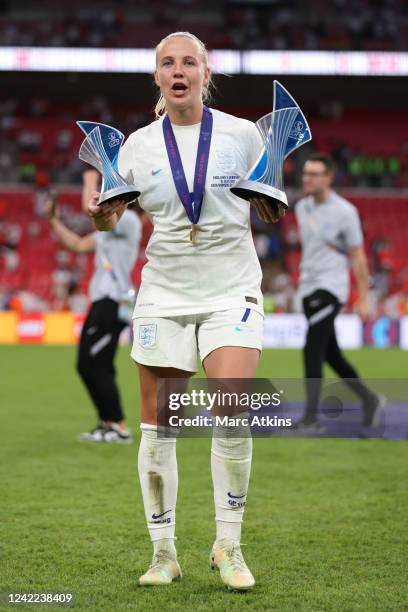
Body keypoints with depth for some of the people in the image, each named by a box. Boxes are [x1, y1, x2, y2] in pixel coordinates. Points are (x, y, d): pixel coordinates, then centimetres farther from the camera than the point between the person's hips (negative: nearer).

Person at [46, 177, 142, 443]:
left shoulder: (128, 220, -10)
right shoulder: (111, 227, 20)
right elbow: (78, 245, 25)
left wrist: (90, 182, -5)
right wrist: (54, 220, 21)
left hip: (113, 305, -10)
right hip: (102, 303, 10)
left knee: (95, 366, -11)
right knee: (87, 366, 13)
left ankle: (119, 427, -8)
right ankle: (108, 423, 18)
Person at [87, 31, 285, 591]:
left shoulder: (242, 134, -1)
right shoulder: (138, 145, 3)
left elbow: (270, 212, 7)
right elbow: (111, 214, 10)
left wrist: (278, 205, -15)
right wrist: (101, 214, -12)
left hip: (232, 291, -2)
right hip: (164, 293, 2)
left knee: (231, 412, -17)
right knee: (157, 425, 0)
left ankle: (229, 546, -1)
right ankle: (164, 553, 13)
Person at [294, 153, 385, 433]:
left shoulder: (345, 212, -11)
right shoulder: (302, 207, 9)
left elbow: (358, 257, -7)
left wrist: (364, 300, -8)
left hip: (330, 288, -7)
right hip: (308, 288, 7)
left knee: (312, 351, -14)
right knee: (330, 354, 11)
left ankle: (311, 417, -12)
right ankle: (370, 400, 26)